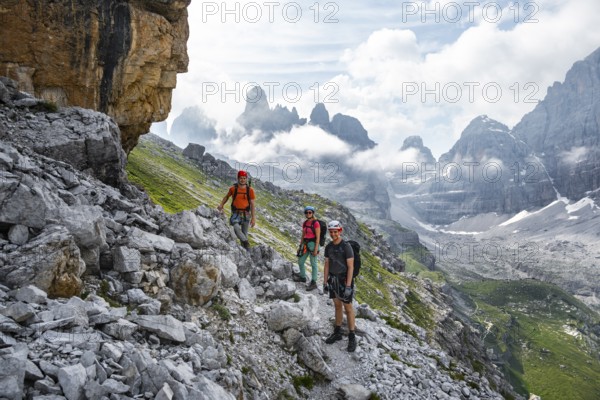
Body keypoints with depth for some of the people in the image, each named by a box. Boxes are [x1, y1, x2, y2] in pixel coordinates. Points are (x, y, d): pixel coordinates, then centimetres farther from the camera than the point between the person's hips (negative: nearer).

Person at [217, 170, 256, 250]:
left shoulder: (250, 190, -2)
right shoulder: (233, 189, -1)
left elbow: (252, 204, -1)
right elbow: (226, 197, 18)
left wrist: (253, 218, -5)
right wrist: (221, 205, 1)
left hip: (246, 214, 1)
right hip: (236, 213, -1)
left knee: (244, 233, 6)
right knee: (236, 228, -30)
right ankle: (246, 242, -30)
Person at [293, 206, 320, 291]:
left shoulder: (316, 223, -12)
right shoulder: (305, 223, 10)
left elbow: (318, 237, -14)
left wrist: (316, 249, -18)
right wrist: (300, 246, 16)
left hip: (313, 244, -8)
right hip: (305, 244, 8)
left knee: (313, 264, -2)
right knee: (300, 261, 15)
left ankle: (313, 283, 5)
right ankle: (303, 277, 35)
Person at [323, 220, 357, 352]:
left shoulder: (347, 246, -19)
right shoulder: (328, 247, 2)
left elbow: (351, 267, -19)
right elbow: (327, 265, 7)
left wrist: (348, 286, -22)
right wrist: (324, 283, 6)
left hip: (344, 280, -6)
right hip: (333, 280, 6)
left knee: (347, 307, 1)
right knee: (337, 305, 16)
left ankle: (352, 337, 11)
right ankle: (337, 333, 29)